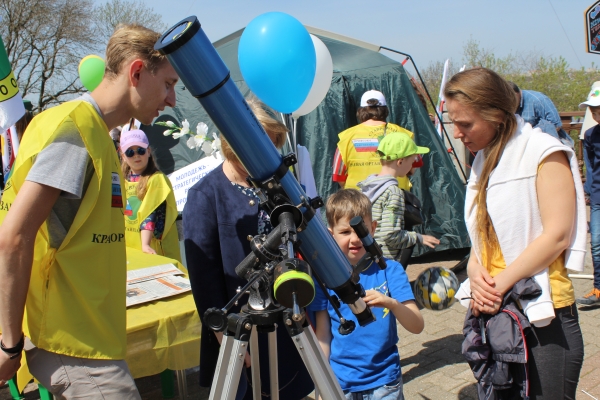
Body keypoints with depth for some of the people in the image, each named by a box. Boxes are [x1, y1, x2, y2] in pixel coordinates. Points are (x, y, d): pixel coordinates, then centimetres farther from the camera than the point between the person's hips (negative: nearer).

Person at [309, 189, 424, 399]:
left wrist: (392, 303, -30)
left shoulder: (390, 270, -6)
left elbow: (417, 326, -13)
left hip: (384, 382, 0)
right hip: (339, 383, 0)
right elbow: (323, 336, -1)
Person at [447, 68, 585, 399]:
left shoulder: (543, 152, -9)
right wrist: (474, 271, -2)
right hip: (493, 311, 7)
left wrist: (500, 283, -16)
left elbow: (557, 235, -15)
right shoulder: (484, 160, 13)